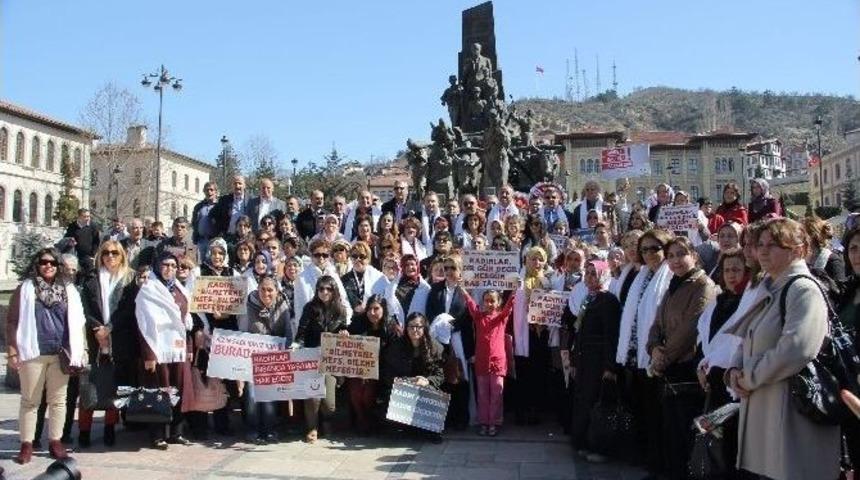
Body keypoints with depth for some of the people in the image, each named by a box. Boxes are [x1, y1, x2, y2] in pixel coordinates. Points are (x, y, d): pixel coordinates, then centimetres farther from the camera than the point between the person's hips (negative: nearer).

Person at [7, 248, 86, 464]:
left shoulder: (69, 290, 8)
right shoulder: (25, 289, 2)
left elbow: (78, 322, 8)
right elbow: (12, 322, 0)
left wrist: (82, 349, 3)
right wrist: (12, 351, -6)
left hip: (61, 354, 2)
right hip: (33, 353, -2)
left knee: (58, 400, 9)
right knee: (30, 400, 5)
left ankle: (55, 441, 18)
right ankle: (26, 444, 13)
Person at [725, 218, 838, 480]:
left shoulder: (804, 290, -14)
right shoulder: (770, 291, 15)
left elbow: (796, 350, -27)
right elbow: (749, 342, 19)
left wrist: (749, 377, -15)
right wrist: (735, 369, -2)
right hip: (759, 408, 8)